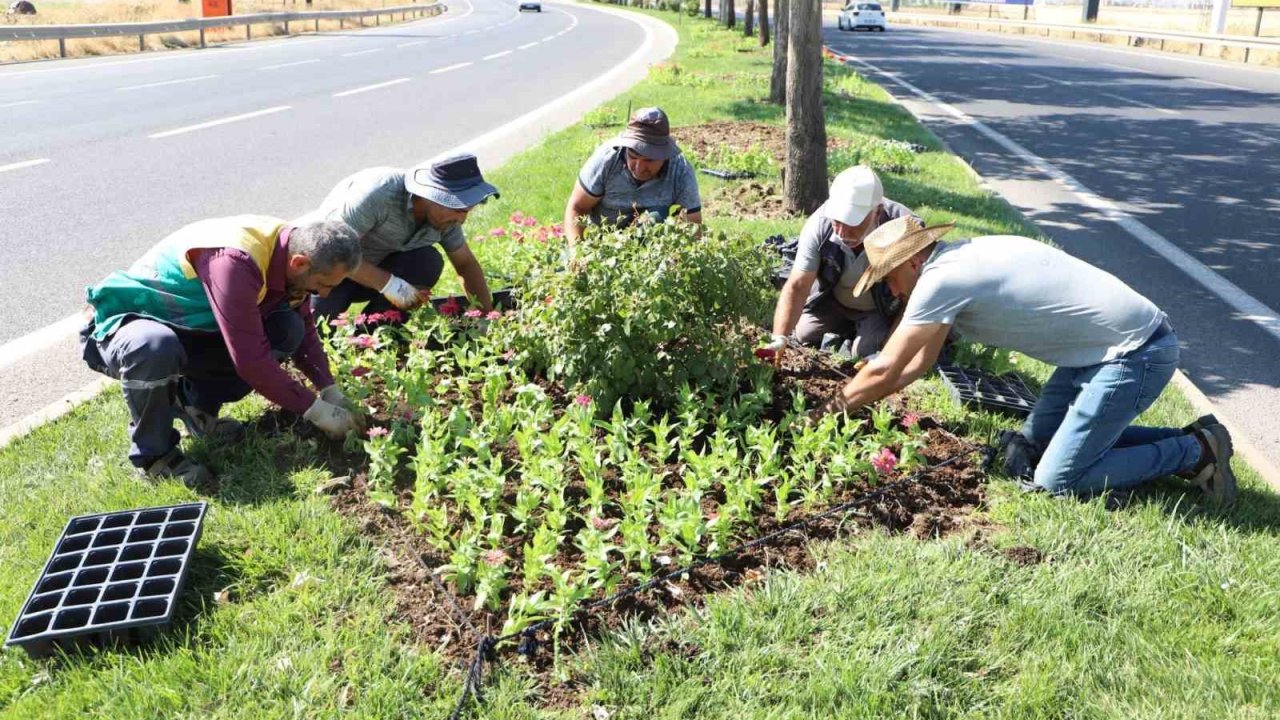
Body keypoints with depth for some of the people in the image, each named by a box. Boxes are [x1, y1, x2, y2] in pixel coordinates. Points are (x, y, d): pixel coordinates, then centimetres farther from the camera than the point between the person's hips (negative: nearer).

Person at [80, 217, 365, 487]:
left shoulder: (291, 248, -10)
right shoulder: (235, 261, -36)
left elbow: (304, 327, 4)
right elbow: (251, 360, -34)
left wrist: (331, 391, -6)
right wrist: (314, 409, -25)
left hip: (187, 330, 7)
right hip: (123, 327, -7)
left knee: (287, 330, -13)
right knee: (155, 347, -42)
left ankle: (195, 403, 3)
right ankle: (153, 453, -16)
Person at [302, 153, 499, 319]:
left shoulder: (444, 215, -12)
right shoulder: (378, 193, -34)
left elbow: (466, 263, 0)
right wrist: (388, 283, -35)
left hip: (374, 266, 5)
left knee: (428, 262, -21)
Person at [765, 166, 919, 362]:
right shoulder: (819, 225, -31)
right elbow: (797, 286, -31)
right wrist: (779, 339, -43)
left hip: (883, 309, -3)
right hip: (832, 301, 3)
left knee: (866, 351, -18)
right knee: (804, 334, -4)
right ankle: (847, 329, 23)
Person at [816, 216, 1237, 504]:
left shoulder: (942, 280, -18)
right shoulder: (957, 260, 11)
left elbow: (885, 370, -14)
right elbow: (920, 361, 21)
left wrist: (832, 408, 2)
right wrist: (855, 399, 18)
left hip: (1135, 353, -10)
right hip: (1109, 346, 10)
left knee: (1058, 481, -9)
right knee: (1036, 437, 19)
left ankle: (1195, 453, 4)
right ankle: (1184, 441, 19)